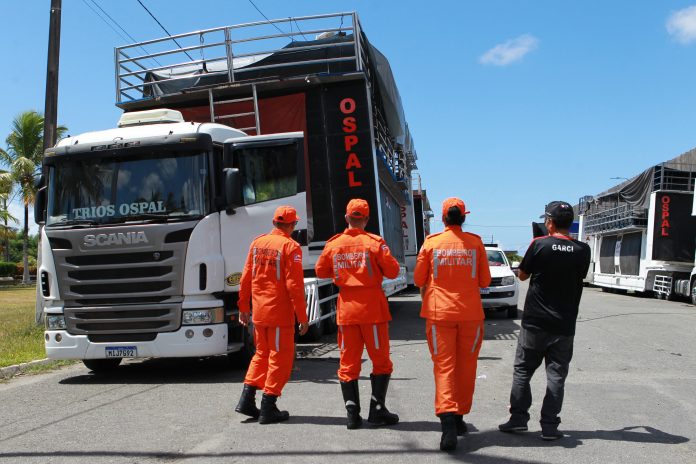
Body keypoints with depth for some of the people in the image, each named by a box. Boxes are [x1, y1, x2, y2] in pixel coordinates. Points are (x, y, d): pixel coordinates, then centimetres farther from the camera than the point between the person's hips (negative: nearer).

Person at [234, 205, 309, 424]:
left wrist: (243, 307, 19)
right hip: (280, 313, -6)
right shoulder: (290, 246, -12)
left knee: (262, 354, 21)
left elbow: (245, 278, 10)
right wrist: (302, 317, -11)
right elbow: (295, 285, -16)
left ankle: (246, 400, 19)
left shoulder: (257, 243, 7)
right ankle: (268, 408, 8)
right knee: (280, 358, 5)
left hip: (258, 312, 6)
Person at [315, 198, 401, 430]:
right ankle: (377, 410, 8)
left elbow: (320, 271, 13)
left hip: (346, 309, 3)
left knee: (348, 363, 10)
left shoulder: (333, 244, 1)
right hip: (372, 308, -3)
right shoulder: (374, 242, -9)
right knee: (381, 361, 9)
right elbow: (392, 271, -9)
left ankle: (352, 413, 7)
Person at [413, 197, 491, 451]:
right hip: (470, 313, 1)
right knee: (465, 367, 13)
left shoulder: (431, 243, -3)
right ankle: (459, 417, 23)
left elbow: (419, 280, 5)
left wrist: (426, 295, 25)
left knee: (443, 366, 0)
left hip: (439, 313, -1)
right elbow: (485, 281, 4)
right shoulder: (475, 242, -1)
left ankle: (448, 420, -15)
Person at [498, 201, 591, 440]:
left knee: (522, 371, 11)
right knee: (556, 375, 7)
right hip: (564, 326, 2)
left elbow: (522, 275, 3)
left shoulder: (540, 245, -10)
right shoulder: (582, 250, -2)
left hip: (535, 323, -2)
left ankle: (518, 418, 12)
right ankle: (549, 426, 7)